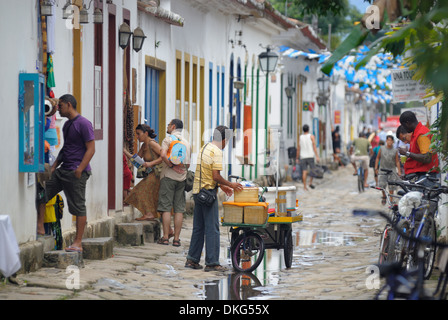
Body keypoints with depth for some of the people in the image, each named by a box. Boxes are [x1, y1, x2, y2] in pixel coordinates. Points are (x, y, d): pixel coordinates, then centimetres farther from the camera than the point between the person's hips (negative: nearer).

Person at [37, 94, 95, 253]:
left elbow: (91, 149, -15)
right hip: (63, 170, 9)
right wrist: (54, 166, 18)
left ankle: (78, 243, -2)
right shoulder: (67, 124, 17)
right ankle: (39, 227, 13)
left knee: (78, 207, -5)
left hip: (76, 173, -9)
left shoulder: (83, 124, -11)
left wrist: (80, 169, -22)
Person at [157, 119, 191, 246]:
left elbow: (163, 155, -22)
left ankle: (166, 237, -3)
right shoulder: (186, 142, 15)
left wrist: (172, 166, -12)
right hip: (182, 178, 5)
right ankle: (176, 238, 2)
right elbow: (188, 164, 16)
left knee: (166, 208, -2)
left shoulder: (168, 139, -4)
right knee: (179, 209, 4)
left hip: (168, 176, -5)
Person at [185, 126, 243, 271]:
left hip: (197, 192, 9)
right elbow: (216, 176, -19)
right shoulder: (217, 152, -14)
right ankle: (212, 263, -4)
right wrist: (230, 184, -6)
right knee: (212, 229, -5)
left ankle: (192, 260, 17)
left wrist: (222, 186, 23)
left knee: (198, 228, 15)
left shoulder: (204, 148, 16)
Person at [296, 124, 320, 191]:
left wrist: (297, 158, 15)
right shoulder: (311, 136, -2)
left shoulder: (300, 137, 6)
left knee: (304, 171, 2)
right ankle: (310, 183, -5)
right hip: (310, 156, -3)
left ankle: (304, 186, -2)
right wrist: (317, 156, -11)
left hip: (303, 157, 3)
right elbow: (314, 147, -9)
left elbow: (298, 148, 7)